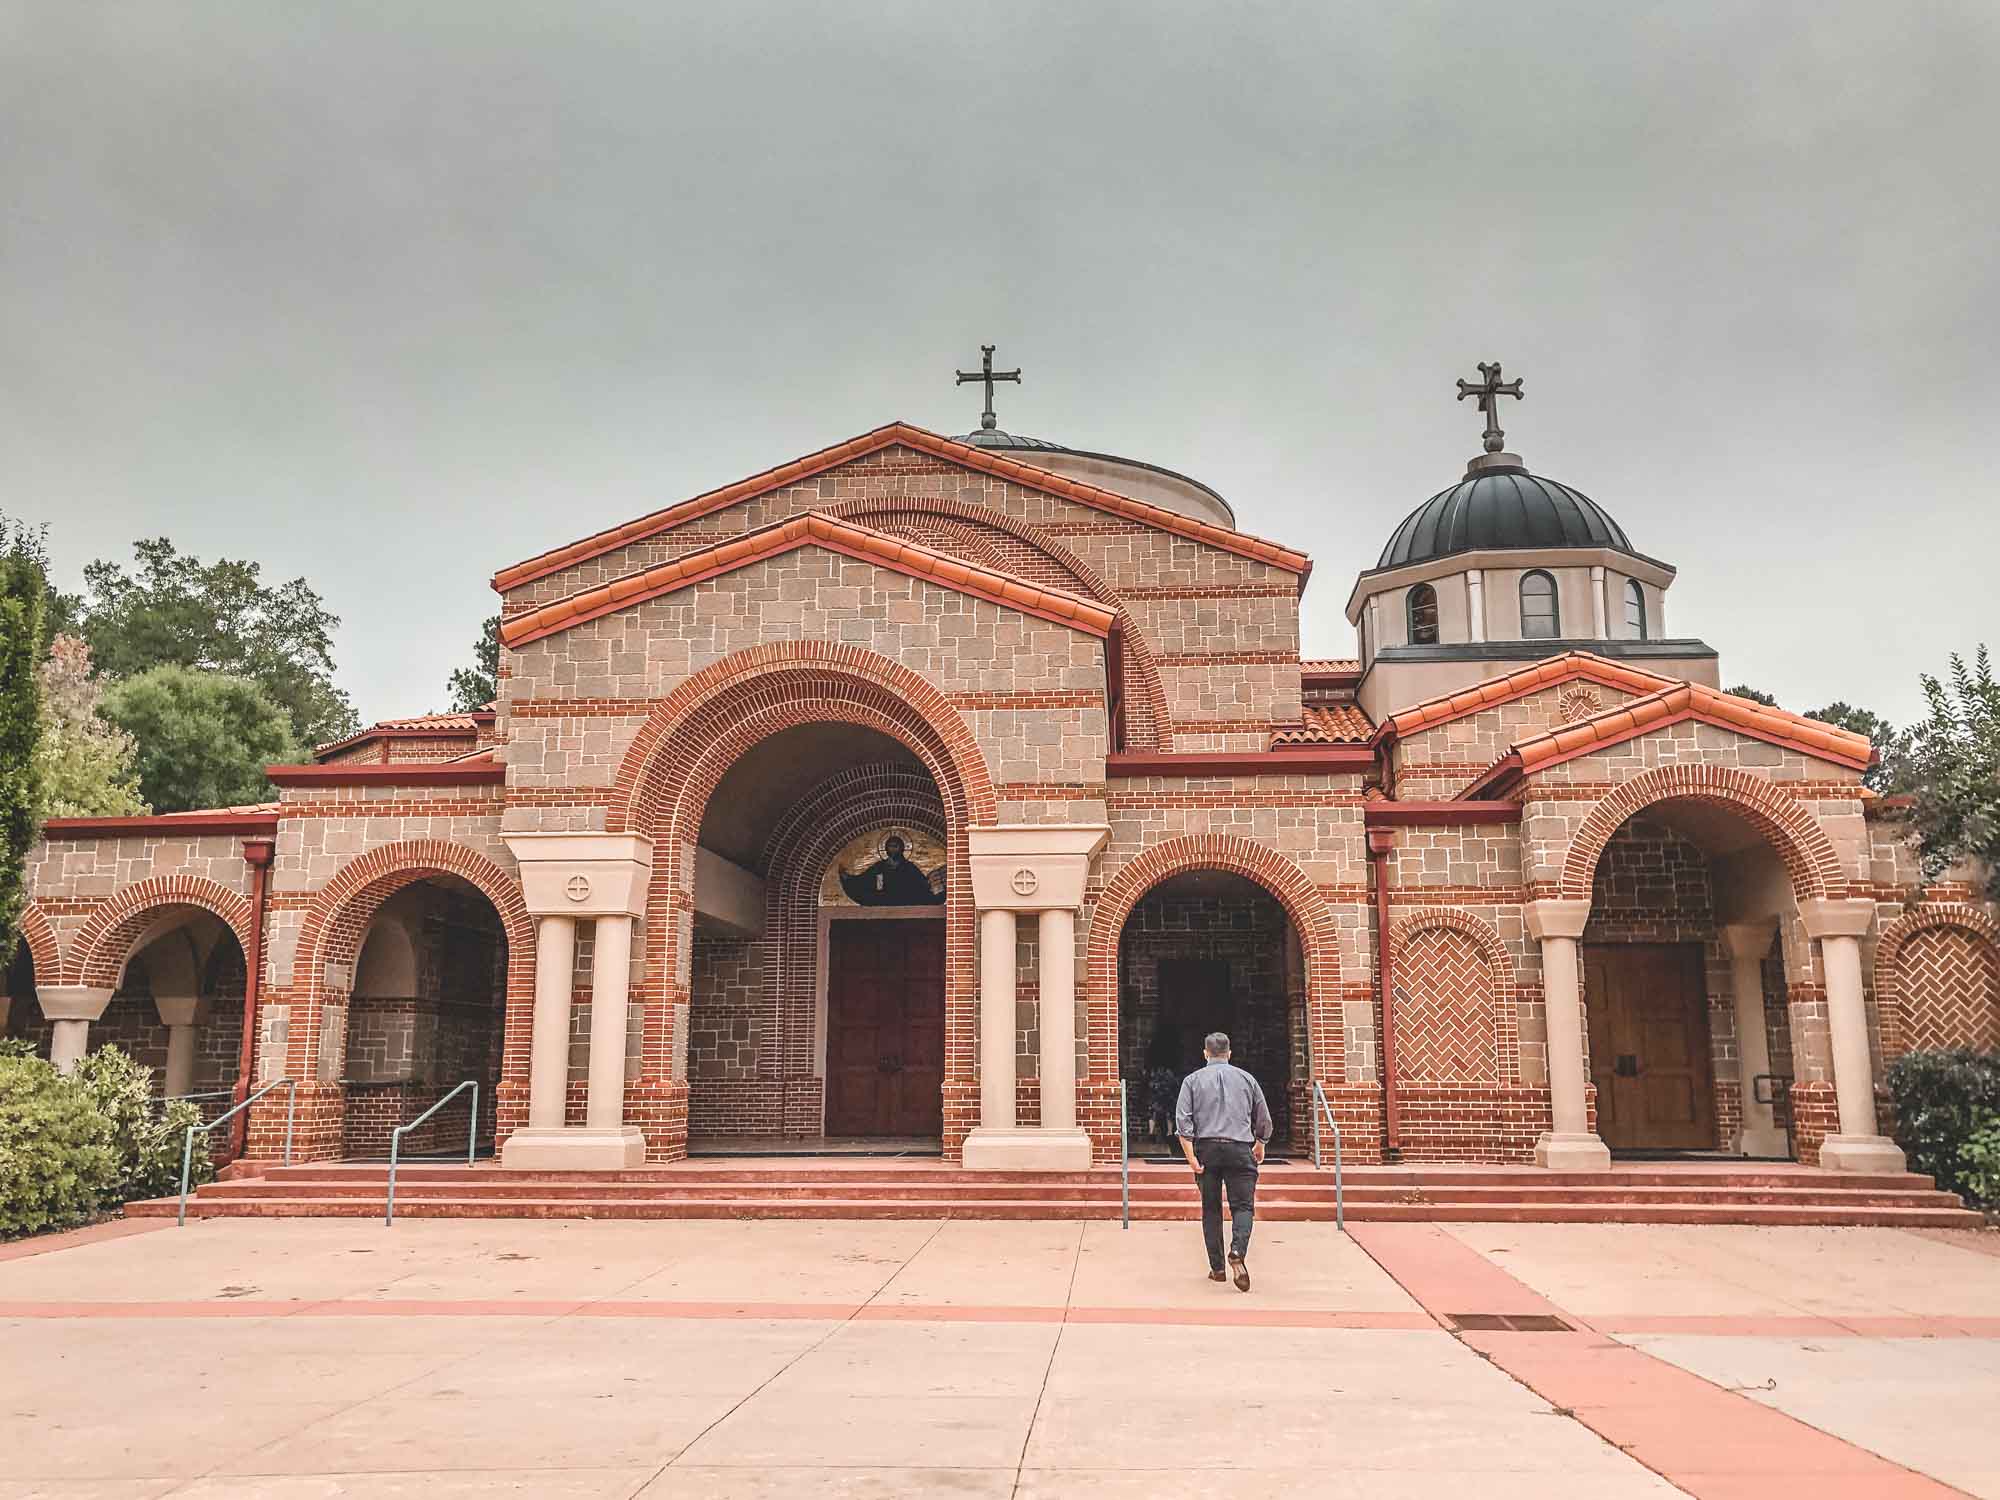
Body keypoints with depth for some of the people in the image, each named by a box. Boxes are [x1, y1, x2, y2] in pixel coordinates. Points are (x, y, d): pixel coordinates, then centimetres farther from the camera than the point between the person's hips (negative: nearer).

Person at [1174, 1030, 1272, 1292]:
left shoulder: (1193, 1080, 8)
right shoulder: (1246, 1079, 12)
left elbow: (1182, 1120, -4)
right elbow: (1264, 1120, 17)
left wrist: (1191, 1157, -7)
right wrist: (1260, 1144, 36)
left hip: (1206, 1147, 0)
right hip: (1240, 1148, 0)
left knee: (1211, 1209, 9)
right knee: (1242, 1206, 1)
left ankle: (1217, 1268, 10)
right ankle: (1238, 1253, -23)